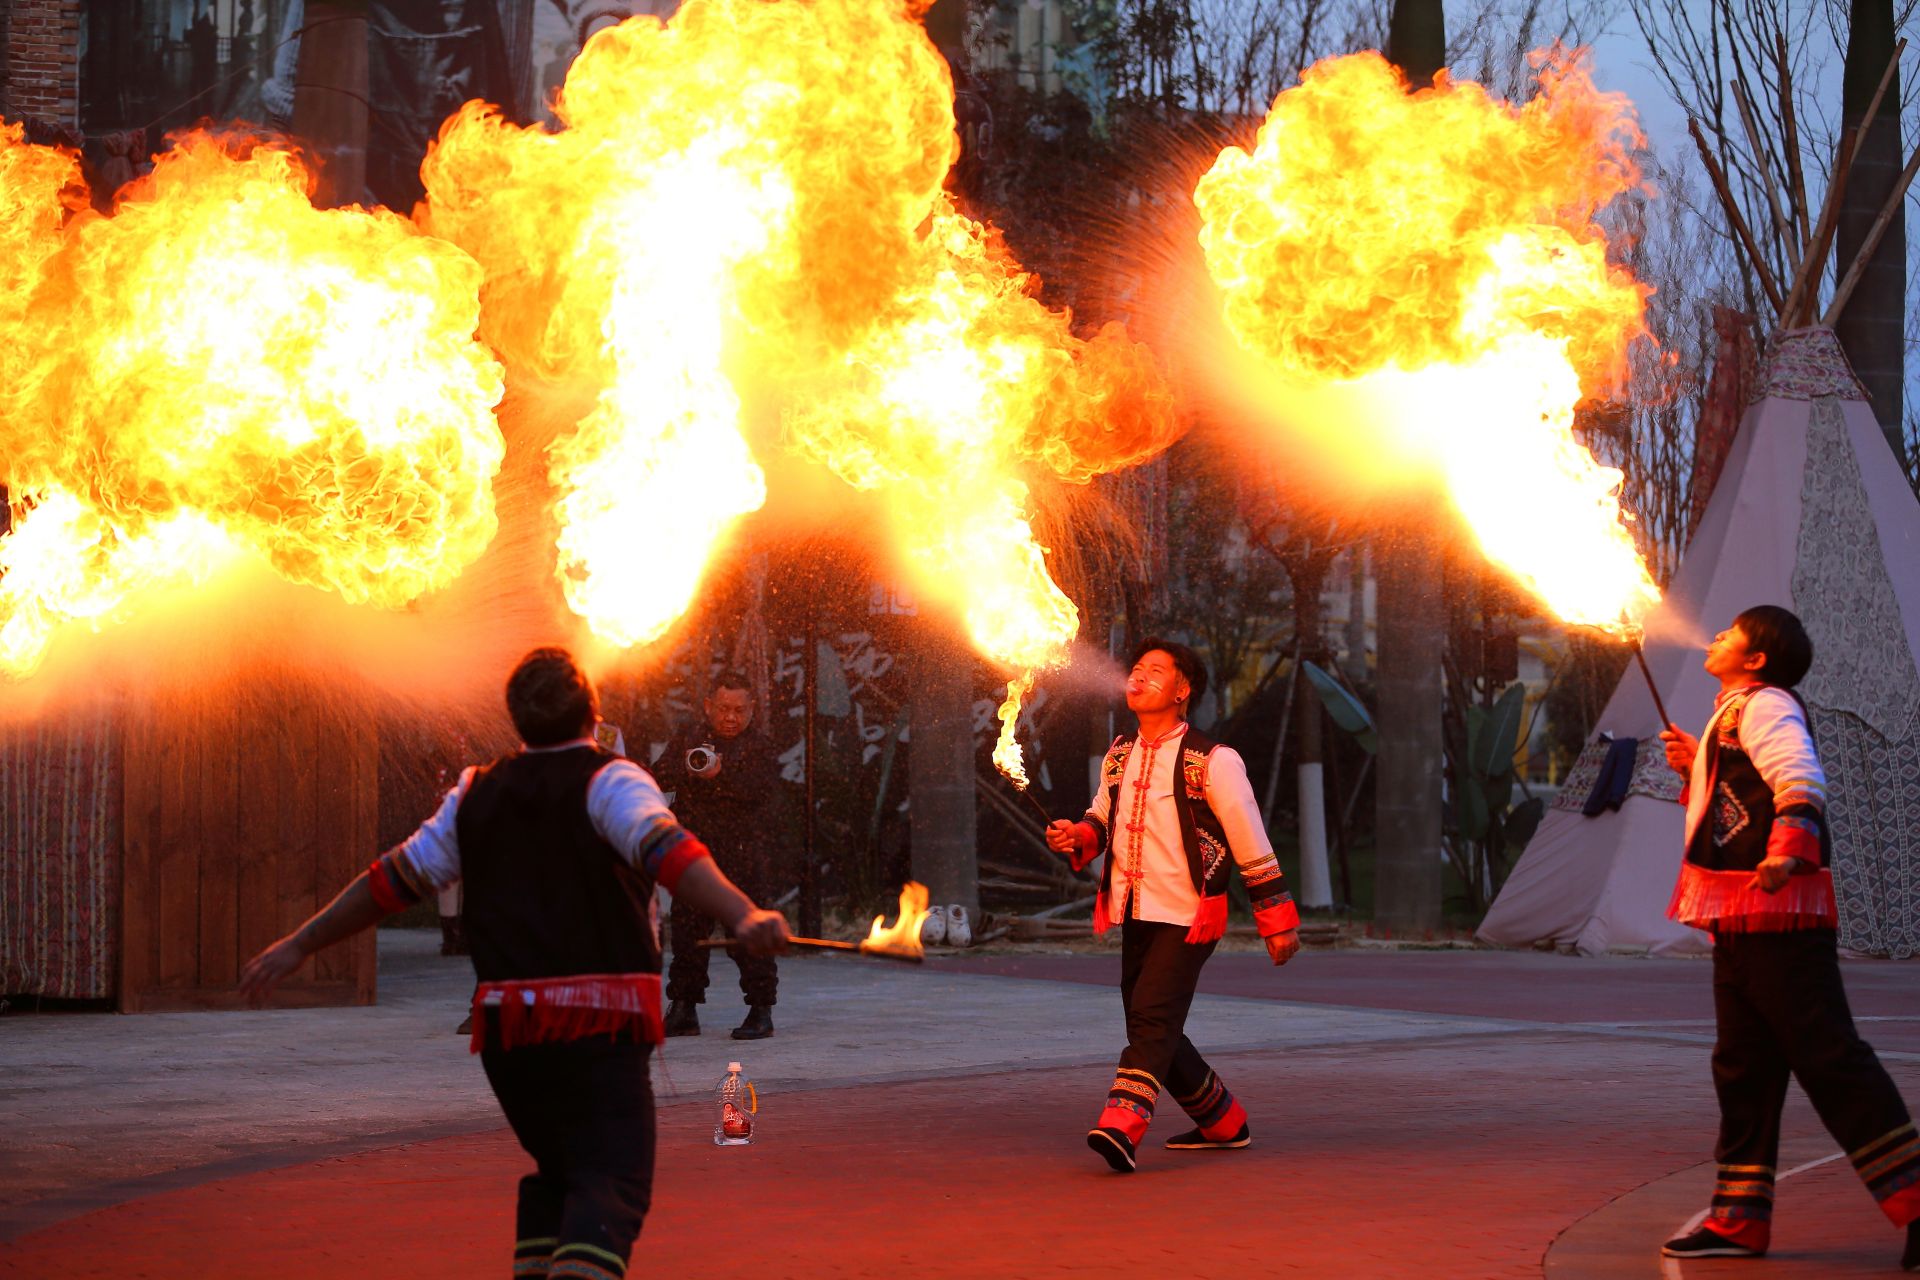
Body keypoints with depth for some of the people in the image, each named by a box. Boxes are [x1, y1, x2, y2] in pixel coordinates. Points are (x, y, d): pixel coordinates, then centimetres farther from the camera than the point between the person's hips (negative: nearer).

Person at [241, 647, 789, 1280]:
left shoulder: (477, 795, 13)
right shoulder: (609, 781, -3)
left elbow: (394, 878, 17)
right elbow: (665, 849, -22)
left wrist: (299, 945, 27)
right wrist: (743, 915, -36)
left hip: (505, 1025, 5)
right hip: (600, 1018, -5)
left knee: (556, 1170, 23)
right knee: (612, 1180, -11)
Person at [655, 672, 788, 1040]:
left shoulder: (758, 749, 4)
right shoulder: (688, 740, 14)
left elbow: (761, 789, -14)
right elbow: (661, 775, 0)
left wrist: (720, 775, -28)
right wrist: (690, 769, -20)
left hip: (744, 860, -3)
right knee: (687, 931, 6)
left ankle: (761, 1011, 0)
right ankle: (683, 1010, 15)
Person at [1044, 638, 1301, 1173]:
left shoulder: (1212, 762, -10)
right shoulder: (1118, 756, 8)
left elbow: (1251, 844, -7)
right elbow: (1103, 818, 24)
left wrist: (1278, 923, -6)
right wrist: (1077, 836, 0)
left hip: (1188, 918, -7)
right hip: (1135, 916, 7)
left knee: (1153, 1016, -20)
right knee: (1151, 1029, 11)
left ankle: (1122, 1126, -30)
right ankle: (1223, 1122, 28)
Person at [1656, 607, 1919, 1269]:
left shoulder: (1764, 706, -9)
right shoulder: (1734, 715, 22)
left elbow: (1800, 780, -25)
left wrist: (1787, 849, -38)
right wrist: (1695, 767, 19)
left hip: (1779, 915, -11)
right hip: (1740, 918, 11)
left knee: (1827, 1054, -11)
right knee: (1742, 1065, 12)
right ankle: (1740, 1217, 16)